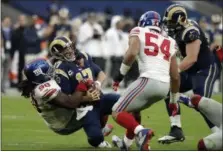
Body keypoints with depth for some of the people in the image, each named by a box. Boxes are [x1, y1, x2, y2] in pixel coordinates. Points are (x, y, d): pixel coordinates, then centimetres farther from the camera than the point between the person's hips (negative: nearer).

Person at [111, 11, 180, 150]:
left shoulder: (138, 32, 8)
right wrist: (174, 101, 29)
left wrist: (120, 75, -3)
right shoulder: (169, 42, 22)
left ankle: (141, 132, -24)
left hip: (149, 81, -6)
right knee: (133, 108, 32)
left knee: (118, 112, 3)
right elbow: (175, 76, 19)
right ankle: (126, 143, 41)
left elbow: (132, 54, -14)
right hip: (164, 86, 6)